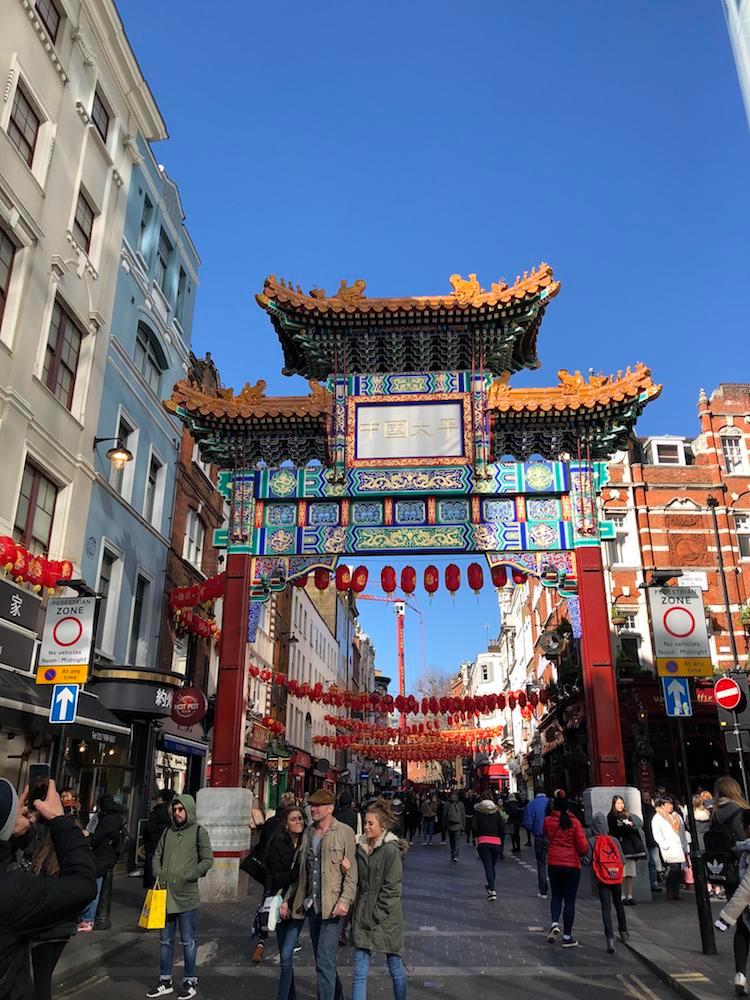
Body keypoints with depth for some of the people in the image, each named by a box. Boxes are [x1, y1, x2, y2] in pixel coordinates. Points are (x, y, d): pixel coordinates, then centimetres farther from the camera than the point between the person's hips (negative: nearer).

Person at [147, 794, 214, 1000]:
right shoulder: (168, 831, 8)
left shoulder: (199, 832, -7)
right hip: (165, 894, 5)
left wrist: (186, 877, -16)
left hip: (186, 896, -5)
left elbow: (207, 860, -10)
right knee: (165, 940, 16)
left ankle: (190, 981, 21)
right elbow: (157, 855, 14)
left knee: (188, 941, 7)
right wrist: (158, 874, -3)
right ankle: (165, 981, 30)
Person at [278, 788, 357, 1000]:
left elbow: (351, 871, -8)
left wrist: (345, 900, -17)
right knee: (311, 959, 13)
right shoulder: (307, 833, 11)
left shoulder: (344, 832, -5)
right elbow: (299, 872, 16)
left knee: (324, 963, -6)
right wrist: (287, 900, 11)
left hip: (330, 906, -6)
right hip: (310, 905, 6)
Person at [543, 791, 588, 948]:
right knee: (569, 900, 8)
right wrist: (583, 853, 12)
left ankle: (555, 923, -1)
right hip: (572, 865, -2)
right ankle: (567, 937, 12)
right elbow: (583, 846, -10)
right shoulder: (574, 822, -12)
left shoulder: (547, 821, -6)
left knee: (556, 895, 21)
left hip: (553, 864, 2)